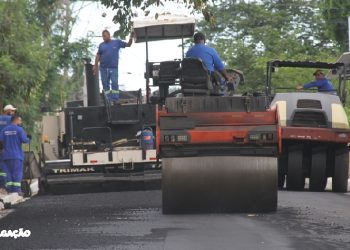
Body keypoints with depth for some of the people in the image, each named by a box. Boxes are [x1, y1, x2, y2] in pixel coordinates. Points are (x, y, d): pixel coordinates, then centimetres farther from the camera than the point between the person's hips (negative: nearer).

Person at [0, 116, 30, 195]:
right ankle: (16, 189, -9)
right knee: (17, 172, -2)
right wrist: (28, 139, 9)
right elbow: (24, 140, -13)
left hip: (6, 155, 4)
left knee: (8, 172, 8)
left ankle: (9, 189, 4)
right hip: (17, 155, -4)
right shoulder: (19, 129, -6)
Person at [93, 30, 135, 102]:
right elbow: (98, 55, 10)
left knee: (114, 83, -9)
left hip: (113, 67, -3)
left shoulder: (117, 42, 5)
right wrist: (95, 65, 4)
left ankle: (115, 100, -9)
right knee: (105, 84, 4)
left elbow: (128, 45, 10)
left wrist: (131, 38, -7)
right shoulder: (101, 45, 10)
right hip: (103, 68, 3)